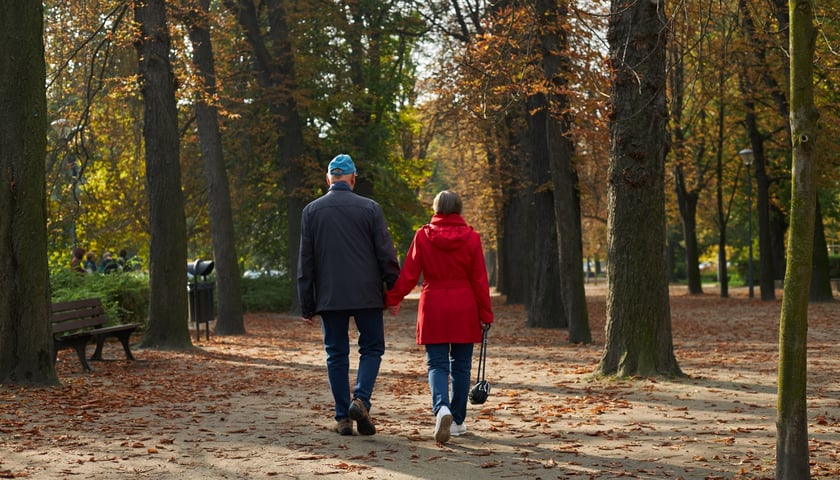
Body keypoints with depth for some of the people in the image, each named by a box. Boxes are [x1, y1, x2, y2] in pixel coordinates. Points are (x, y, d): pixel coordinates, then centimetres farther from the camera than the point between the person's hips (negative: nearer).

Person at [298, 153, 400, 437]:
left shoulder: (311, 211, 3)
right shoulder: (369, 208, -2)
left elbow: (305, 262, 3)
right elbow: (386, 255, -2)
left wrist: (307, 305, 6)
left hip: (329, 297, 2)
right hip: (367, 295, -1)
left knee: (336, 355, 9)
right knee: (371, 349, 10)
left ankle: (343, 418, 8)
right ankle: (361, 400, -11)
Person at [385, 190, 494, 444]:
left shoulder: (423, 236, -3)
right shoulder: (471, 237, -2)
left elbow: (408, 273, -2)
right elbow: (479, 279, -1)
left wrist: (392, 299, 9)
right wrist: (485, 314, 4)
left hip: (433, 308, -1)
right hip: (464, 309, 1)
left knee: (437, 364, 2)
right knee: (460, 365, 10)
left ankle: (441, 408, -24)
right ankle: (457, 421, 15)